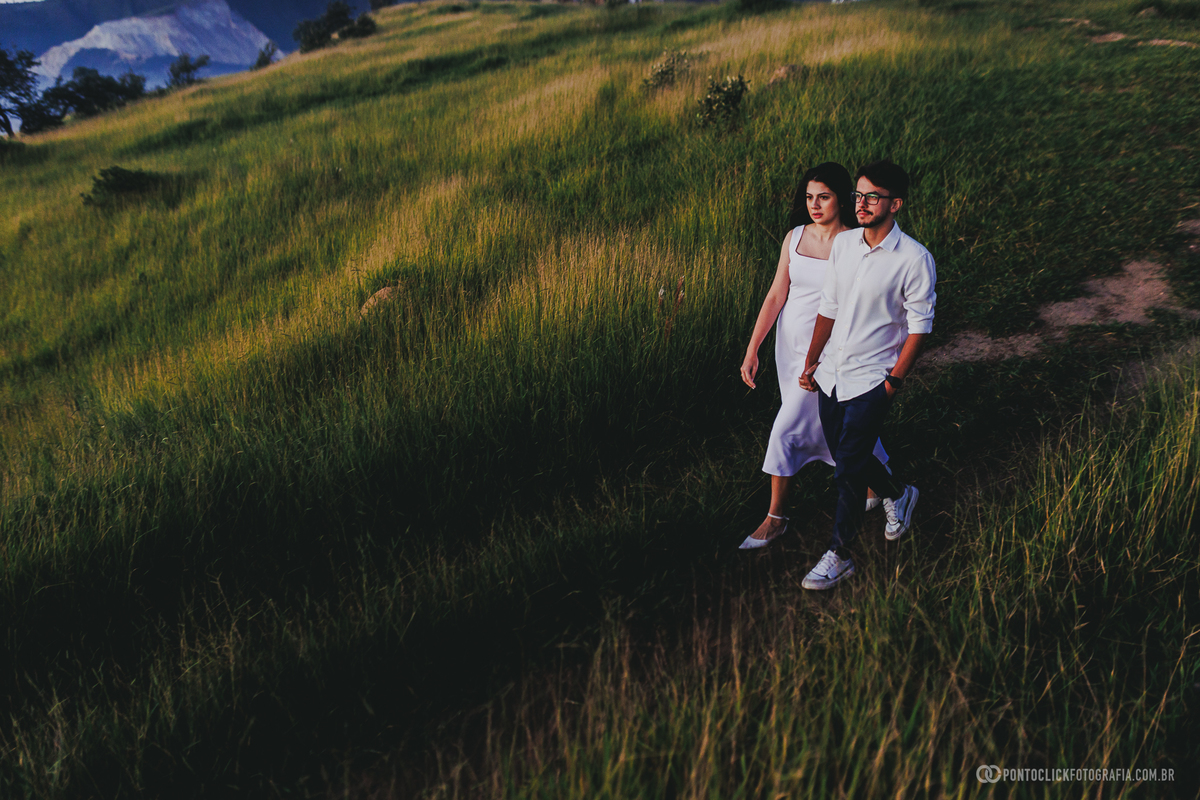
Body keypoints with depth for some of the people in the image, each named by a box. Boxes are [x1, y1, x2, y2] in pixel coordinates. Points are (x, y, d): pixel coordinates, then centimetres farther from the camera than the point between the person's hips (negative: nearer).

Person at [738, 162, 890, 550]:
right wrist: (752, 349, -2)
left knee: (786, 430, -5)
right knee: (838, 422, 19)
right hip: (789, 345, 6)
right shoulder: (795, 237, 1)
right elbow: (776, 295, 2)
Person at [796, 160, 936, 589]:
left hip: (871, 378, -6)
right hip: (831, 373, 6)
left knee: (848, 468, -5)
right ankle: (897, 495, 45)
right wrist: (811, 363, 12)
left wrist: (895, 380, -10)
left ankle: (839, 556, 11)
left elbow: (920, 325, -9)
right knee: (845, 455, 16)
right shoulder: (842, 243, 1)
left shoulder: (914, 259, -14)